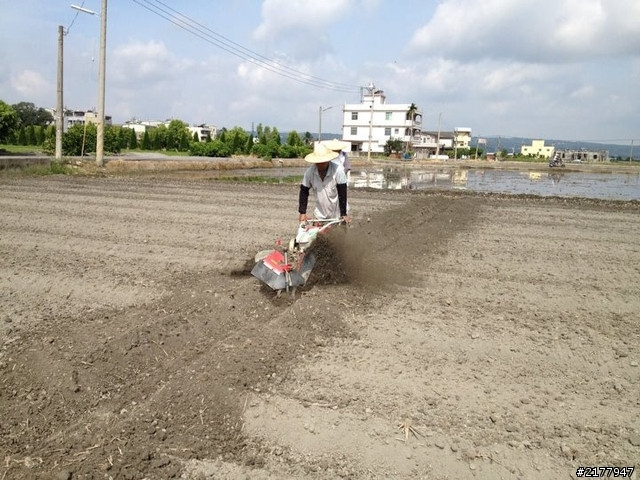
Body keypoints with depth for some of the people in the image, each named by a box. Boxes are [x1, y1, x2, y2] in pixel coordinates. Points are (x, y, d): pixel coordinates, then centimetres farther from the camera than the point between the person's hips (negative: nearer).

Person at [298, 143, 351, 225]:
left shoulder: (338, 170, -23)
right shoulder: (309, 172, -14)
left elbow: (342, 194, -21)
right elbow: (304, 192, -3)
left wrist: (344, 214, -20)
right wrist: (302, 213, -8)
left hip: (338, 215, -2)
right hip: (321, 215, 3)